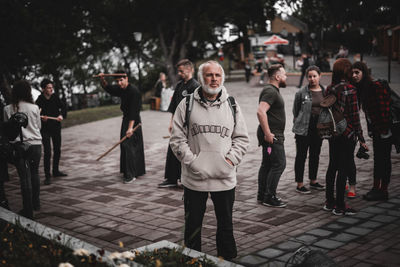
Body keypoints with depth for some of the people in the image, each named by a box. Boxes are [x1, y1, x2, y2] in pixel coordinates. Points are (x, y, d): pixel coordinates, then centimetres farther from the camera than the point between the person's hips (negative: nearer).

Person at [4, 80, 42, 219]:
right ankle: (36, 203, 31)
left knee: (25, 177, 1)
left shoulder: (8, 109, -5)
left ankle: (28, 210, 4)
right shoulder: (34, 108, -4)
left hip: (19, 146, -1)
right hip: (35, 144, 1)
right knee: (34, 173, 19)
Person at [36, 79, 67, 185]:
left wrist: (61, 115, -15)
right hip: (45, 129, -5)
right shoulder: (39, 101, -13)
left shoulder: (55, 98, 0)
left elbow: (63, 107, 4)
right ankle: (47, 176, -4)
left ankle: (56, 171, 33)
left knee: (57, 150, 15)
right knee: (47, 152, -11)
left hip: (56, 127, 6)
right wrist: (41, 118, -34)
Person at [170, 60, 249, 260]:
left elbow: (241, 138, 9)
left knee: (225, 223, 14)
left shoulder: (232, 106, 6)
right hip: (194, 177, -1)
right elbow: (177, 139, -2)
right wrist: (192, 161, -12)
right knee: (192, 224, 11)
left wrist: (231, 159, -5)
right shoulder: (186, 105, -1)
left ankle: (226, 259, 30)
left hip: (225, 177, 2)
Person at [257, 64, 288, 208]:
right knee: (279, 164, -9)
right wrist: (268, 134, -27)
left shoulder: (273, 90, 18)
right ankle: (269, 197, -4)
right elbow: (261, 111, -29)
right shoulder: (270, 91, -16)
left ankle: (262, 195, 21)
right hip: (272, 135, -11)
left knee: (267, 164, 13)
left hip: (272, 135, 11)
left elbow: (263, 112, 29)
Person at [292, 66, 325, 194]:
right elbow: (295, 111, 0)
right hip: (304, 128, -4)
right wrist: (296, 127, -3)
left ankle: (313, 180, 30)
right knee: (301, 156, 0)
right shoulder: (301, 92, -5)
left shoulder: (325, 92, 7)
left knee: (315, 155, 15)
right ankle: (299, 184, 7)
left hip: (319, 128, 5)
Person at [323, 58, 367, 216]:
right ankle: (339, 207, 5)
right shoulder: (350, 90, -15)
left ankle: (329, 202, 24)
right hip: (347, 134, -7)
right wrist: (361, 138, -8)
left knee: (332, 166, 15)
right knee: (344, 169, 0)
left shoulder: (329, 89, 4)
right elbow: (354, 116, -14)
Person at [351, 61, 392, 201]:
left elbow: (384, 109, -20)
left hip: (384, 129, -9)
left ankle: (383, 190, 6)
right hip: (375, 129, 9)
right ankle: (376, 188, 21)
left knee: (384, 159, -1)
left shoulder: (377, 86, -19)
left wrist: (384, 129, -20)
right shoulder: (361, 88, 8)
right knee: (377, 158, 13)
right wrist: (370, 129, 12)